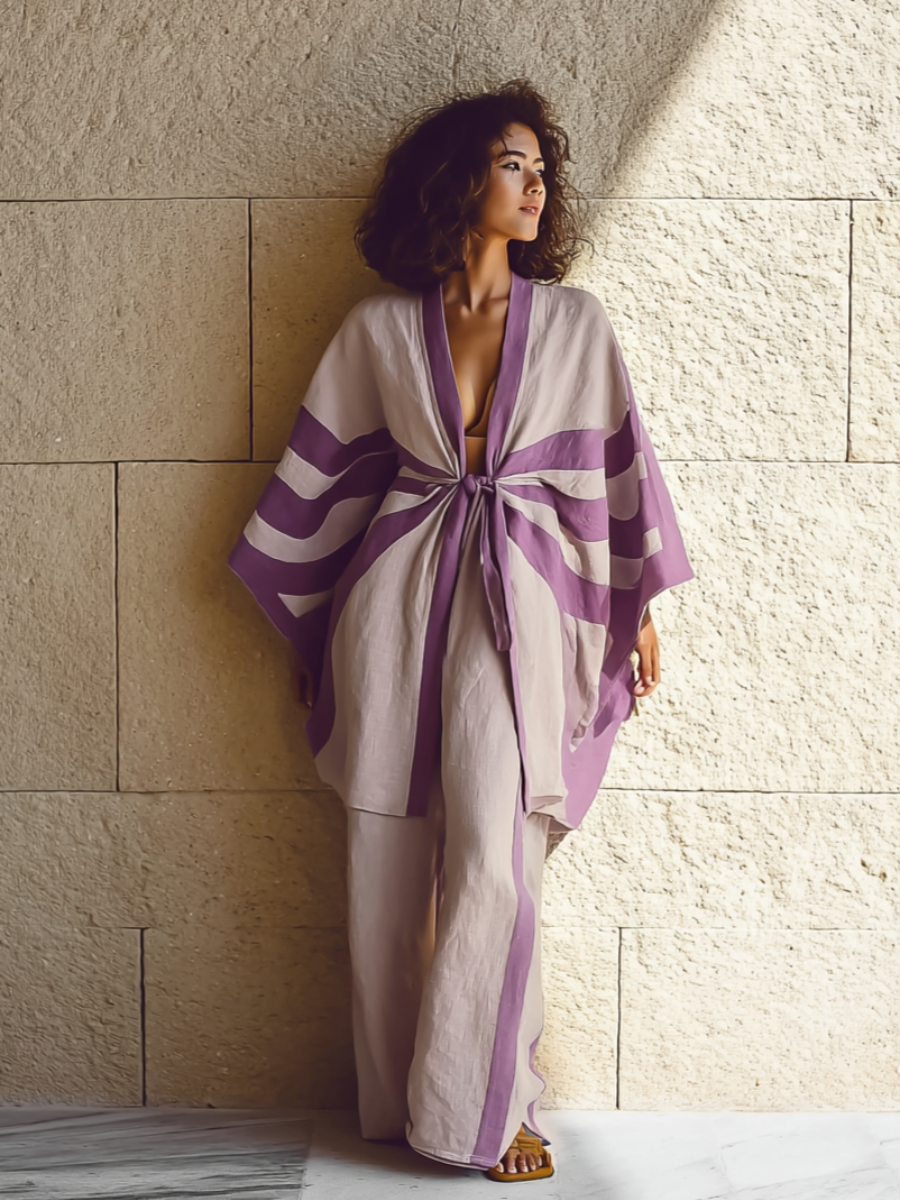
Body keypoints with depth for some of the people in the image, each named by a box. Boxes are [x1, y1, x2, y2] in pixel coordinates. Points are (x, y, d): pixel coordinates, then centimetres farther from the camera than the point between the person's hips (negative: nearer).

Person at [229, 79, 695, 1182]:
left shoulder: (574, 322, 7)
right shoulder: (379, 329, 5)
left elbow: (618, 463, 11)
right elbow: (319, 472, 10)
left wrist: (640, 609, 10)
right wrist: (306, 632, 11)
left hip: (519, 604, 0)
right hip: (396, 596, 1)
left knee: (493, 858, -9)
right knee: (390, 862, 3)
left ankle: (482, 1108, 8)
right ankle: (395, 1099, 20)